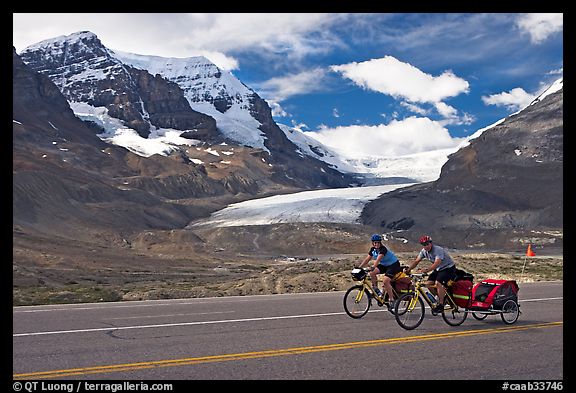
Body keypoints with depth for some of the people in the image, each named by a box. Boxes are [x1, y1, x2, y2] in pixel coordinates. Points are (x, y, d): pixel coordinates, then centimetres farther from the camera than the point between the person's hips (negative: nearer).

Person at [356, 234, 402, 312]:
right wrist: (359, 268, -13)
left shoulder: (383, 249, -26)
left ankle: (392, 300, -13)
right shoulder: (373, 249, -3)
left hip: (394, 264, -7)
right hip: (384, 265, 8)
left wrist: (373, 267, -54)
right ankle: (376, 289, 0)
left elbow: (378, 259, -41)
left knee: (385, 281, -26)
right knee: (372, 273, -18)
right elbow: (367, 259, -4)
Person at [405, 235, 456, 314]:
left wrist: (427, 270, -54)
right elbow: (416, 261, -5)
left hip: (448, 268, -8)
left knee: (438, 283, -27)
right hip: (439, 269, 8)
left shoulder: (438, 250, -28)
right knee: (428, 283, -7)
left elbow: (437, 263, -41)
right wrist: (408, 269, -19)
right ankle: (441, 298, 12)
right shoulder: (424, 251, -5)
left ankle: (441, 305, -17)